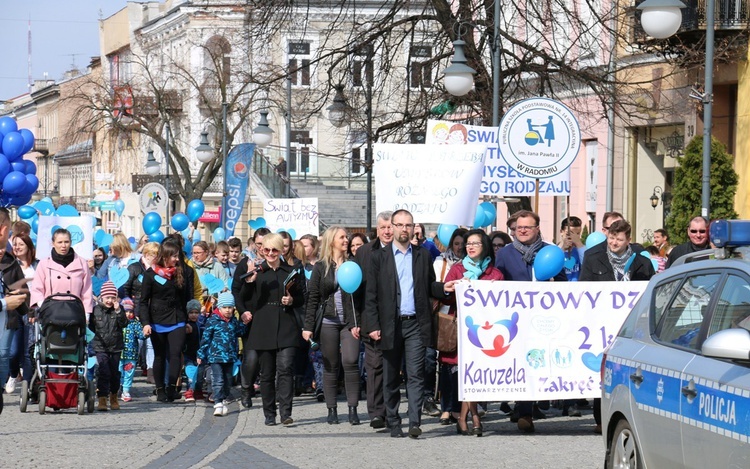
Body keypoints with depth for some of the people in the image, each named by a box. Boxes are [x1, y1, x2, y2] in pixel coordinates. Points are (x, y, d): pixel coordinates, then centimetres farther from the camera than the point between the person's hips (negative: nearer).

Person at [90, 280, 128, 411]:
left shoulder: (119, 309, 2)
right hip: (101, 346, -2)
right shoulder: (96, 310, 1)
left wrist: (118, 311, -19)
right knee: (103, 372, -12)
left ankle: (113, 397, 29)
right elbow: (91, 326, 12)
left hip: (116, 346, 2)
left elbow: (124, 324, -11)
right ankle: (102, 399, -14)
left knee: (114, 372, 12)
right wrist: (98, 333, 0)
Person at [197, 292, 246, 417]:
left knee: (228, 381, 14)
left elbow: (239, 333, 17)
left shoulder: (234, 321, 6)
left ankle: (225, 401, 28)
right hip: (215, 356, -5)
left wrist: (244, 323, 1)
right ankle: (218, 404, -15)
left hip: (230, 356, 5)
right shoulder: (212, 321, -7)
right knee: (218, 380, -11)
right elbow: (205, 338, -4)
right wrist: (201, 355, -3)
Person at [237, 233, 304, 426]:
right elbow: (245, 301, 5)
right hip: (263, 328, 0)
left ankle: (285, 412, -15)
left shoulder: (290, 272, 10)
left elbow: (301, 299, 17)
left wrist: (292, 301, -5)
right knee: (267, 373, 4)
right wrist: (249, 282, -11)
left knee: (285, 368, -13)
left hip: (286, 328, 0)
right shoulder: (256, 272, 7)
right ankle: (269, 414, 11)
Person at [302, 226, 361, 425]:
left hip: (349, 322, 0)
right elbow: (312, 298, 3)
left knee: (351, 362, -12)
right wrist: (308, 326, -4)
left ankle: (353, 409, -6)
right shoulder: (321, 267, 5)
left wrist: (357, 323, -6)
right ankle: (332, 410, 10)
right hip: (328, 322, 0)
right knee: (331, 367, 4)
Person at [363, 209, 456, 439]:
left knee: (415, 374, -10)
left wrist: (444, 288, -6)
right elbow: (371, 295, 2)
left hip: (415, 325, 0)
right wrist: (372, 325, -6)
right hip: (390, 325, 0)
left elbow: (429, 287, 17)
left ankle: (415, 422, -16)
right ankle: (394, 424, 14)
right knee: (391, 378, 6)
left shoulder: (423, 255, 11)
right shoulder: (379, 257, 6)